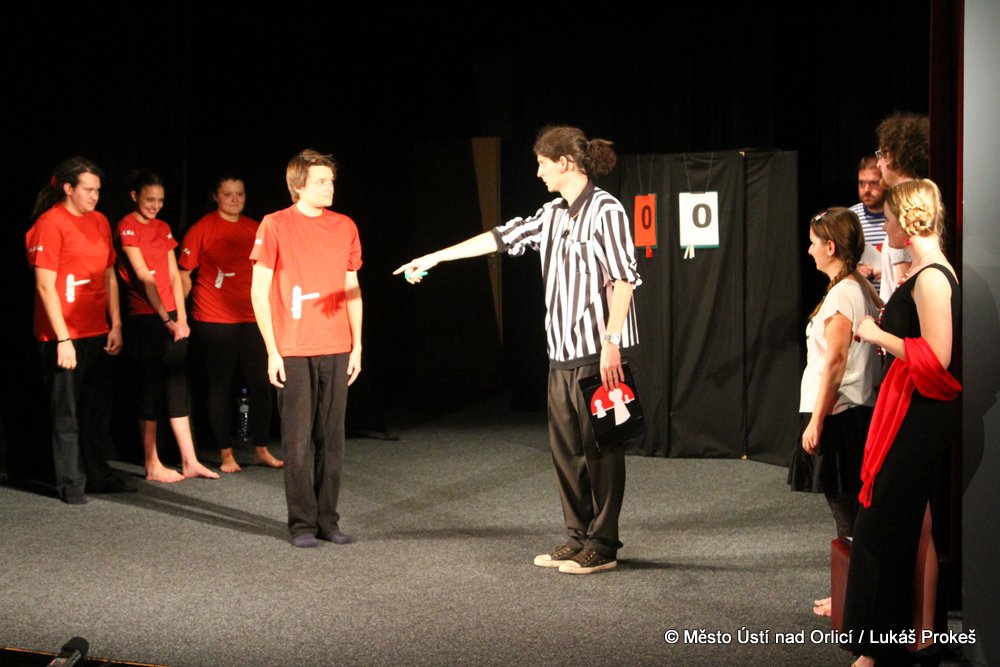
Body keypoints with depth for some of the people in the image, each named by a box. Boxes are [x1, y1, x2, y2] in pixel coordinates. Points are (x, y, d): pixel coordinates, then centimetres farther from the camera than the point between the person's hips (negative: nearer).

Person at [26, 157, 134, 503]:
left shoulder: (99, 222, 10)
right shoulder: (50, 224, -11)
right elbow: (44, 285, -14)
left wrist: (115, 325, 8)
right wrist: (62, 338, -17)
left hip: (96, 332, 7)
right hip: (63, 336, -7)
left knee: (96, 409, 14)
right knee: (67, 412, 1)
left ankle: (97, 475, 26)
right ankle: (71, 483, 10)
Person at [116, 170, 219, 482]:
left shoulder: (163, 228, 14)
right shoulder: (128, 227, -6)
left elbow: (174, 276, 11)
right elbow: (143, 276, -12)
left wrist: (181, 317, 2)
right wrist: (166, 319, -15)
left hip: (170, 317, 6)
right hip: (145, 317, -6)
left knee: (177, 386, 7)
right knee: (151, 387, -2)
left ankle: (189, 461, 11)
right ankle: (152, 465, 5)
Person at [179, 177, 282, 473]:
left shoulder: (255, 230, 9)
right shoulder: (202, 229, -2)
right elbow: (184, 274, -2)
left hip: (252, 319, 4)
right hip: (214, 321, -4)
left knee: (260, 384, 3)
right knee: (221, 386, 3)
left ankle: (261, 449, 15)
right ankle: (226, 453, 11)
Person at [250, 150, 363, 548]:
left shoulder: (345, 227, 8)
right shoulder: (275, 226, -3)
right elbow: (259, 292, -2)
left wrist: (356, 344, 8)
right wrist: (272, 350, -7)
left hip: (336, 351, 3)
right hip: (293, 352, -3)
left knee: (331, 439, 6)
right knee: (297, 441, 0)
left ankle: (328, 519, 14)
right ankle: (303, 523, 8)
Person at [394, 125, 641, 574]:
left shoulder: (605, 210, -9)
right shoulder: (553, 214, 14)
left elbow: (623, 280, -14)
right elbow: (501, 237, 19)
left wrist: (611, 342, -20)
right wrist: (436, 257, 20)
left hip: (598, 351, -8)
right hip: (563, 352, 8)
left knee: (600, 445, -2)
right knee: (565, 446, 10)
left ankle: (603, 546, 5)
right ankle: (578, 538, 19)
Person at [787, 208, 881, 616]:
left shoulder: (841, 294, -17)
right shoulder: (862, 288, 11)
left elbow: (835, 363, -20)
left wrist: (816, 422, -17)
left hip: (837, 415, -9)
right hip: (859, 411, 9)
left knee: (846, 509, -2)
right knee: (850, 508, 14)